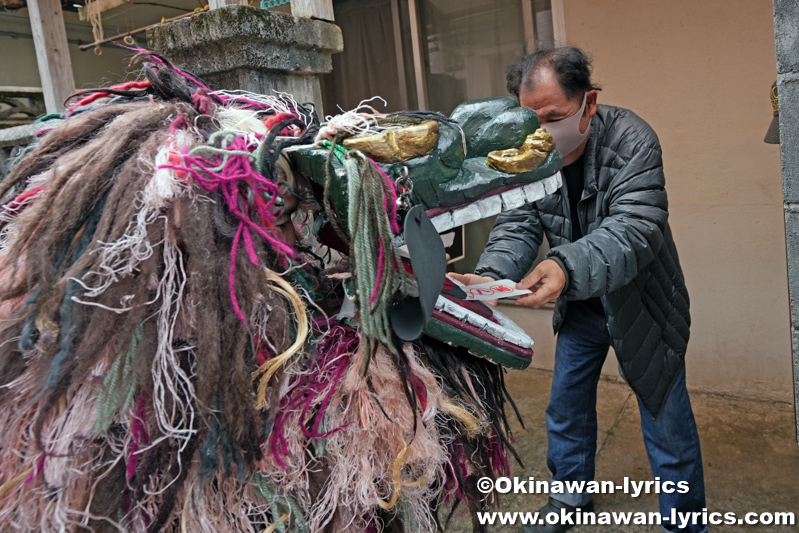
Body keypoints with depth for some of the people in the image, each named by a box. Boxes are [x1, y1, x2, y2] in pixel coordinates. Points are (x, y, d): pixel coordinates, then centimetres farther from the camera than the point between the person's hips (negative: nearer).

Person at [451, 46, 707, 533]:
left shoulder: (630, 140, -26)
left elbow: (635, 229, -38)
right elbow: (518, 226, -16)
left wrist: (567, 266, -57)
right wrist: (489, 276, -38)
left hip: (640, 301, -4)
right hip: (579, 304, 5)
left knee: (667, 420, 6)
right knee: (566, 406, 17)